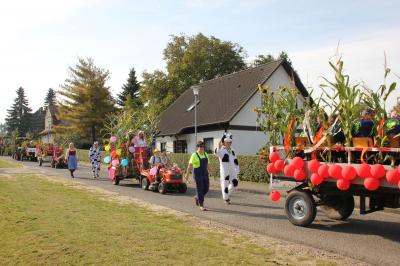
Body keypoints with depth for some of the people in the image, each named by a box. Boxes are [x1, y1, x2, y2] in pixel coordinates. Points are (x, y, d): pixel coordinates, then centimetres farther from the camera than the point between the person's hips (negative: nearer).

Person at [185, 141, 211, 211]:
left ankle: (197, 197, 32)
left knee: (206, 188, 7)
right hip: (197, 174, -6)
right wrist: (187, 174, -11)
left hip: (205, 174, 6)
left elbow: (207, 164, 14)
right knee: (200, 189, -4)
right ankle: (201, 205, 5)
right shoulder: (194, 155, -9)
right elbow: (190, 165, -9)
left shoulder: (205, 154, 9)